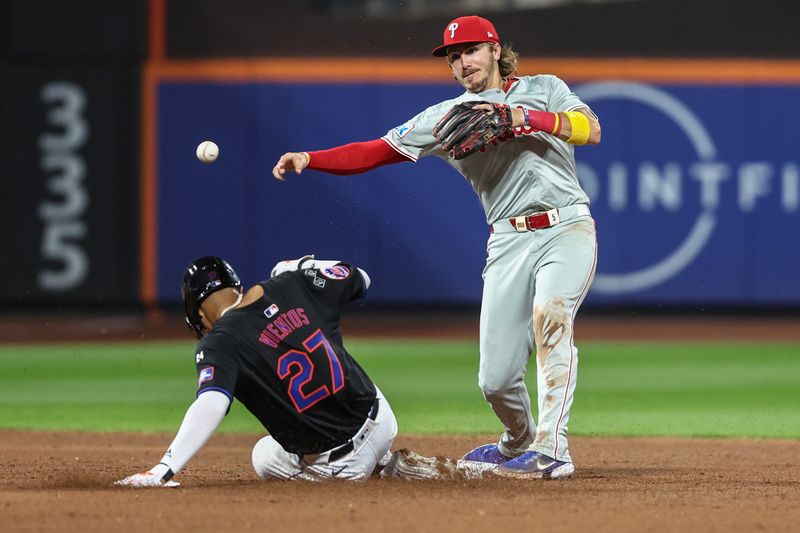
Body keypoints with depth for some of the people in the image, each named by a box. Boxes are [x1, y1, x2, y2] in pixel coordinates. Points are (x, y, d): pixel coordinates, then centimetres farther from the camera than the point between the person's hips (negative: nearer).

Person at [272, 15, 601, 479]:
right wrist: (308, 159, -4)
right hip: (509, 241, 3)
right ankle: (517, 444, 29)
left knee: (550, 315, -31)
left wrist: (524, 117, -17)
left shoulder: (544, 89, 10)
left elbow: (591, 130, -7)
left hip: (568, 229, -3)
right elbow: (377, 152, 8)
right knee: (496, 380, -4)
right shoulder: (447, 117, 13)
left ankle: (552, 452, -30)